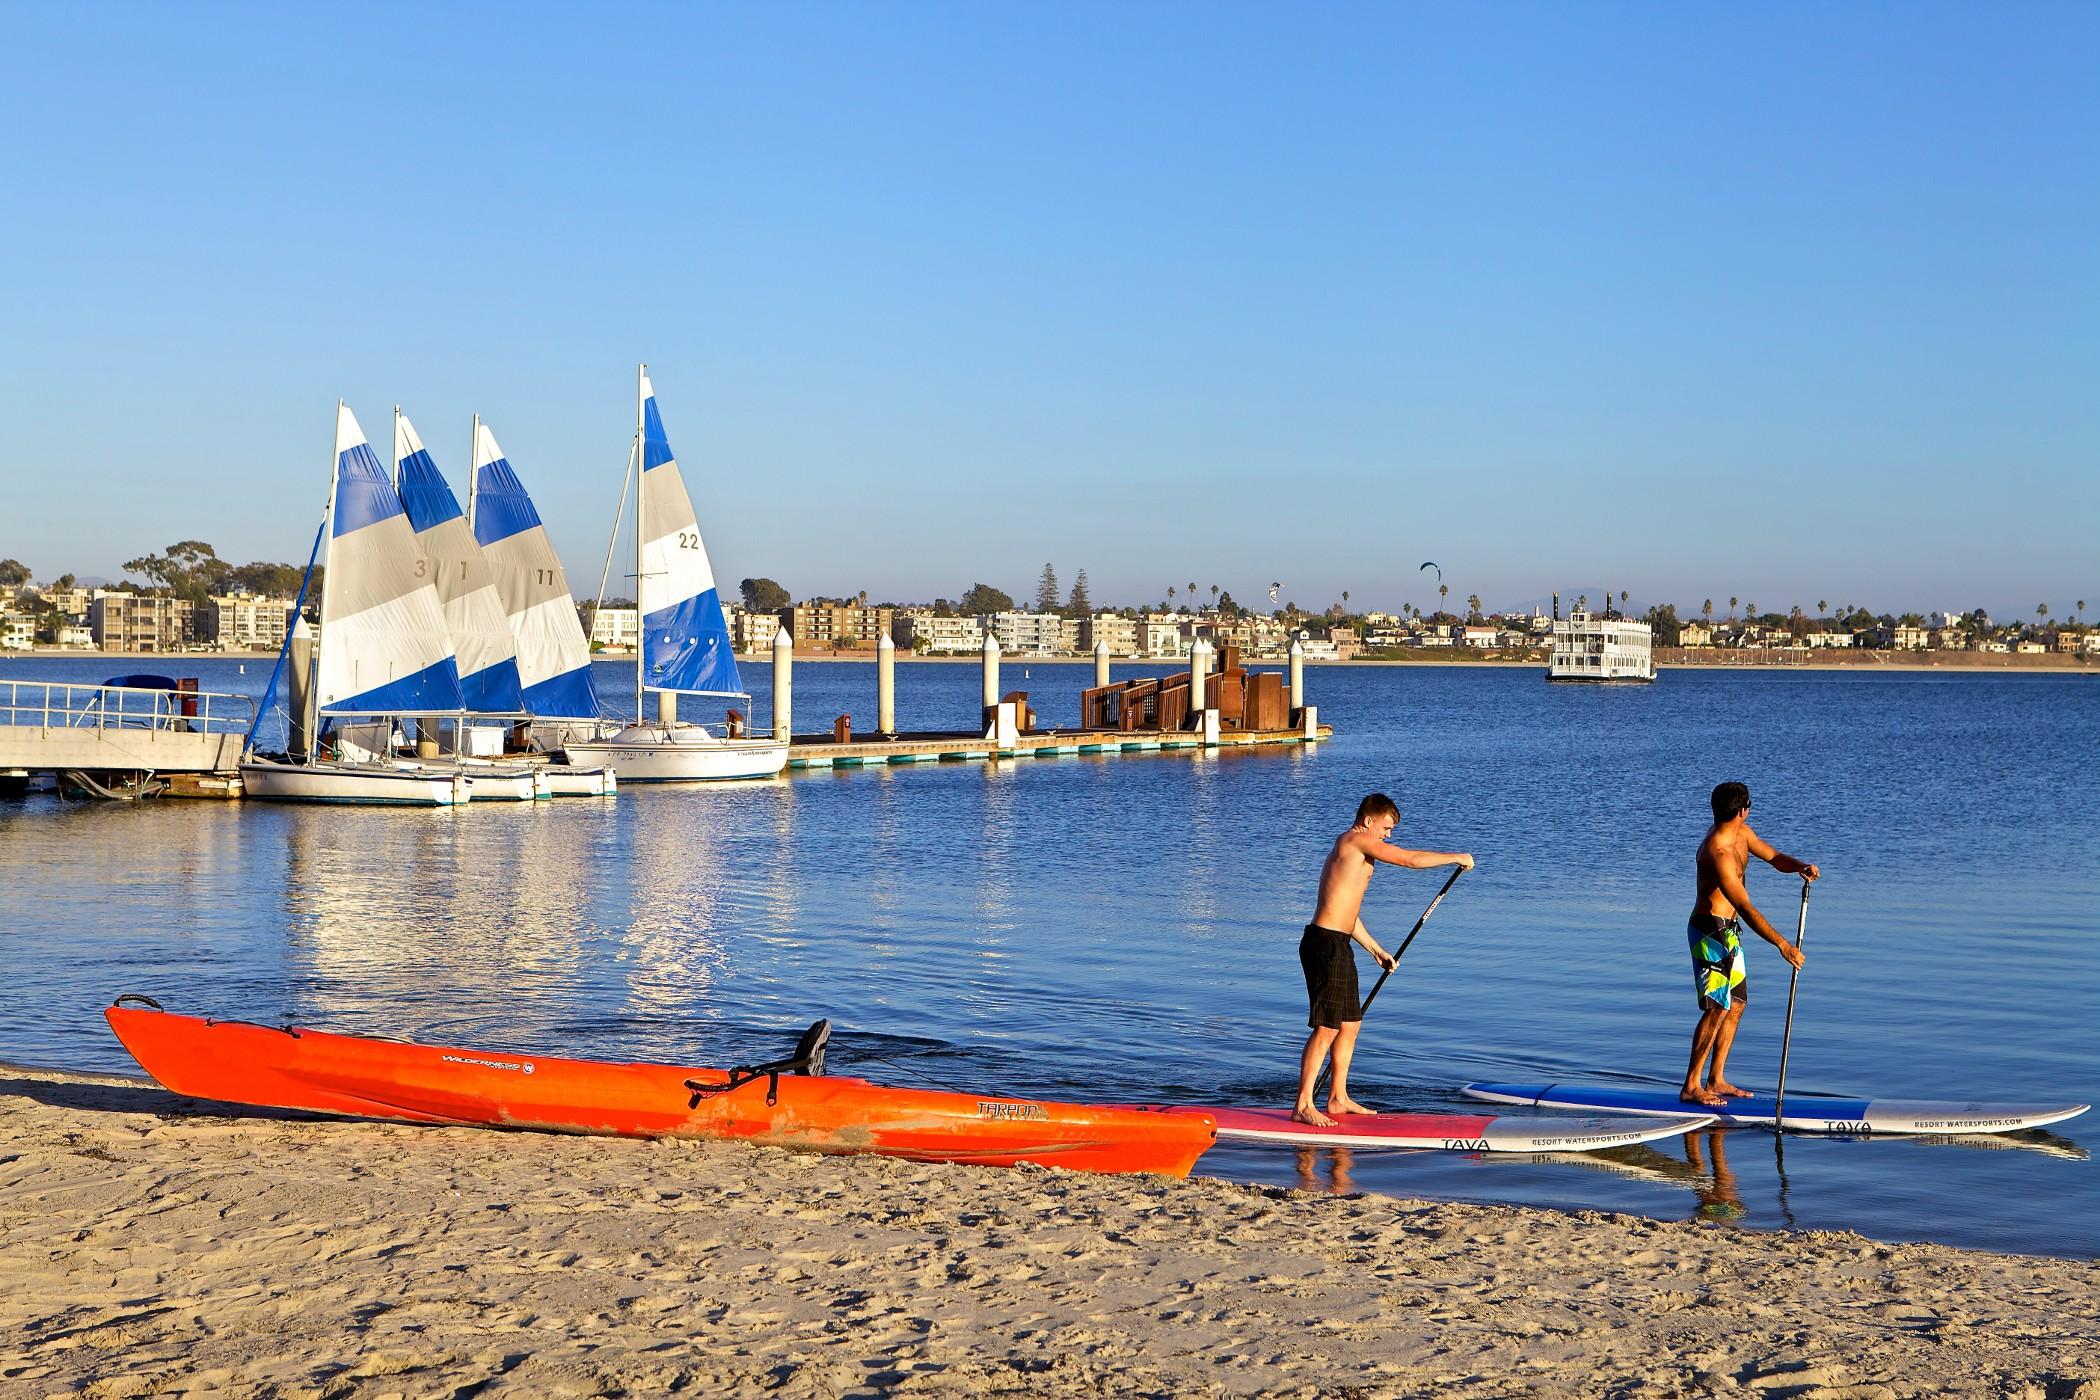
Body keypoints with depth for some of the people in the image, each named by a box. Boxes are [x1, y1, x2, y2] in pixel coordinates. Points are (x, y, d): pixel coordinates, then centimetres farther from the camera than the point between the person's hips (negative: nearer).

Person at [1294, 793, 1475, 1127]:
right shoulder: (1355, 840, -9)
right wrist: (1456, 857, -2)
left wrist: (1376, 950, 30)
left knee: (1351, 1023, 17)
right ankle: (1303, 1106, -7)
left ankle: (1338, 1097, 26)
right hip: (1326, 945, -11)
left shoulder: (1352, 851, 22)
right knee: (1326, 1028, -10)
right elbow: (1411, 860, -14)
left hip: (1339, 946, 11)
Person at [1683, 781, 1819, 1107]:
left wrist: (1800, 866, -8)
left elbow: (1774, 857, 15)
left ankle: (1715, 1080, 20)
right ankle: (1691, 1087, -3)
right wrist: (1782, 944, -35)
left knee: (1737, 1003, 13)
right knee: (1717, 1008, -9)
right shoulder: (1718, 852, -28)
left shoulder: (1742, 833, 3)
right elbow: (1745, 908, -32)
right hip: (1710, 931, -10)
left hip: (1728, 931, 10)